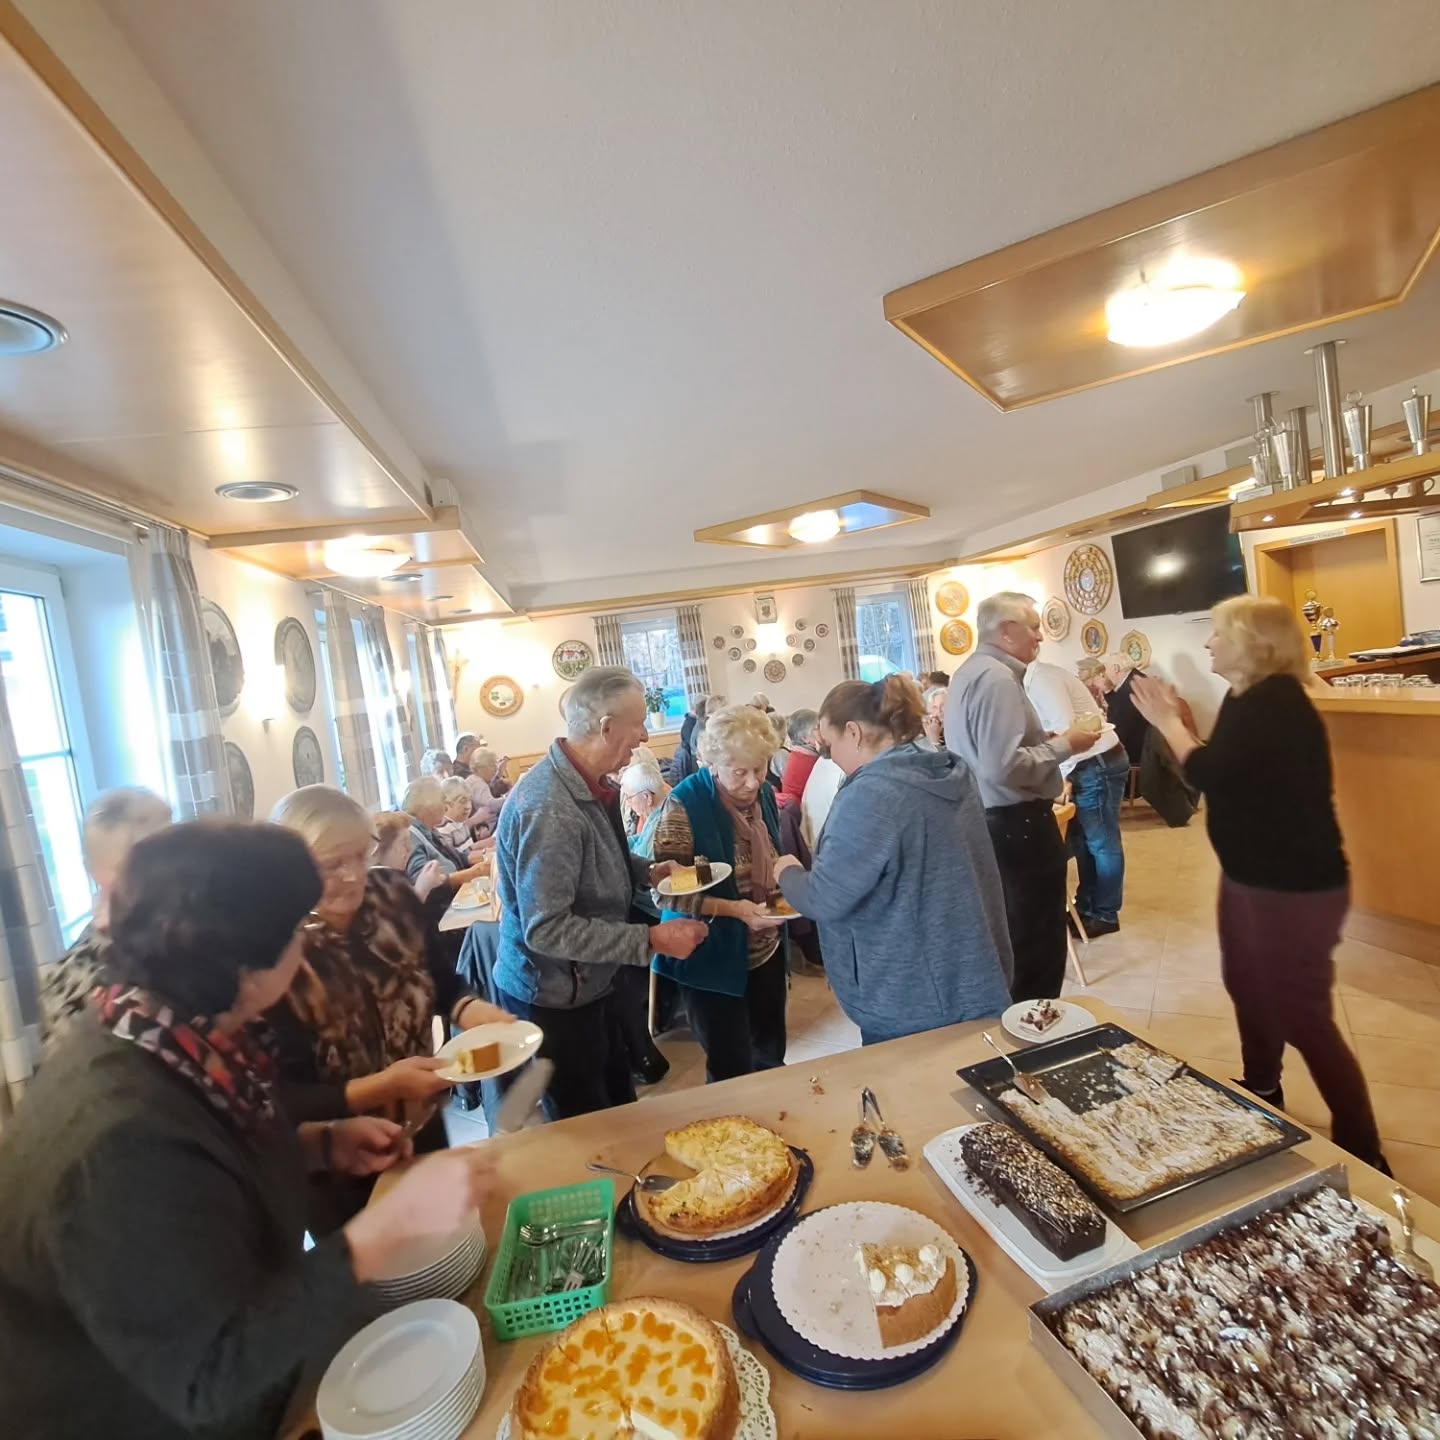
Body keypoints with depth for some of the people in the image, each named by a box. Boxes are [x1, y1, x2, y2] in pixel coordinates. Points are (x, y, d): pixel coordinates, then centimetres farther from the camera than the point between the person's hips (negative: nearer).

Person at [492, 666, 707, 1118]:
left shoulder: (587, 785, 0)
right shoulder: (549, 809, -31)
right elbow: (546, 929, -31)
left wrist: (646, 871, 2)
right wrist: (652, 939, -29)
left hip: (586, 986, 9)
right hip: (552, 999, -9)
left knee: (619, 1109, 24)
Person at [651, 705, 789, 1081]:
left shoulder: (764, 795, 0)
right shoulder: (685, 804, -21)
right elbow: (667, 891, -20)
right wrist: (733, 909, -29)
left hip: (765, 951, 6)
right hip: (714, 959, -6)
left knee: (771, 1056, 20)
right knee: (732, 1072, 6)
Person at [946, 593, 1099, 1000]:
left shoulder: (970, 672, 13)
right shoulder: (998, 678, -20)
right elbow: (1004, 766, -30)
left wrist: (1049, 740, 11)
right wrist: (1063, 745, -16)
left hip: (987, 821, 11)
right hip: (1016, 824, -11)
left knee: (1010, 935, 23)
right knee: (1036, 941, 3)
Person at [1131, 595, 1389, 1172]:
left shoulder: (1277, 700, -22)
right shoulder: (1248, 698, 7)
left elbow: (1209, 774, -27)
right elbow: (1222, 770, 8)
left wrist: (1167, 722, -14)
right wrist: (1178, 719, 1)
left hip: (1295, 885, -10)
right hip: (1250, 876, 10)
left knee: (1302, 1016, 0)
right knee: (1247, 989, 23)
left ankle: (1361, 1152, 18)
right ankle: (1261, 1097, 44)